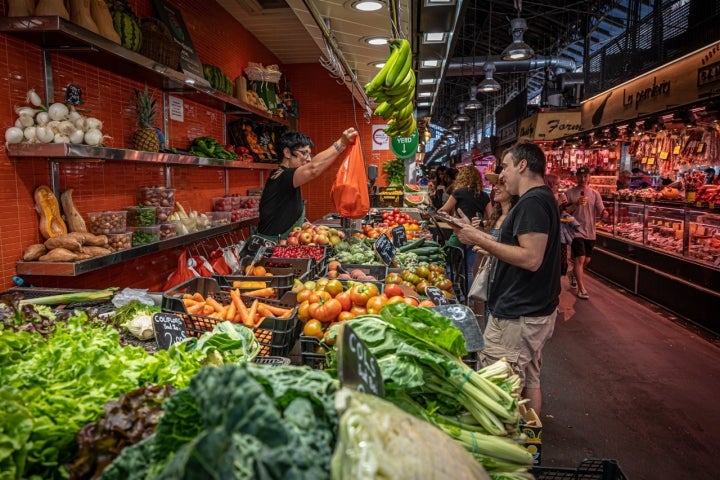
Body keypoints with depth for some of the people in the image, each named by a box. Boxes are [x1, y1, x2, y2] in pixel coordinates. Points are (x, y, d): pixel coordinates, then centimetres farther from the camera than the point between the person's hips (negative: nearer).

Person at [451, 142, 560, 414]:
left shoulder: (532, 202, -18)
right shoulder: (542, 199, 15)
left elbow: (531, 258, -26)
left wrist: (481, 240, -20)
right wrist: (487, 241, 13)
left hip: (517, 317, -11)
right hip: (536, 310, 11)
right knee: (528, 382, 21)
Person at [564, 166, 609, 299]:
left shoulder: (595, 194, 5)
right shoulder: (570, 193, -4)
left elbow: (600, 211, 0)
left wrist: (604, 213, -23)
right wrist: (576, 204, -22)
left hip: (590, 232, 5)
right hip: (576, 231, -5)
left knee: (586, 260, 15)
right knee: (580, 259, -12)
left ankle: (572, 274, 44)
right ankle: (581, 289, -7)